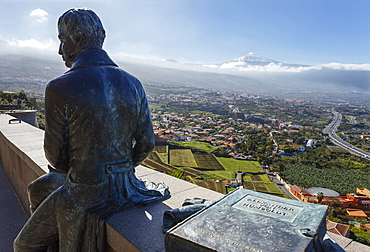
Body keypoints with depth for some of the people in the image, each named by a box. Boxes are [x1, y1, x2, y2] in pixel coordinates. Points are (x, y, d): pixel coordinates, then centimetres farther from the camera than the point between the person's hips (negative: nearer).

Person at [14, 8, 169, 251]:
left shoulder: (59, 89, -18)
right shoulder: (133, 83, -3)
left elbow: (56, 156, -8)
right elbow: (146, 144, 1)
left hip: (84, 195, -6)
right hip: (125, 185, 7)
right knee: (37, 189, 31)